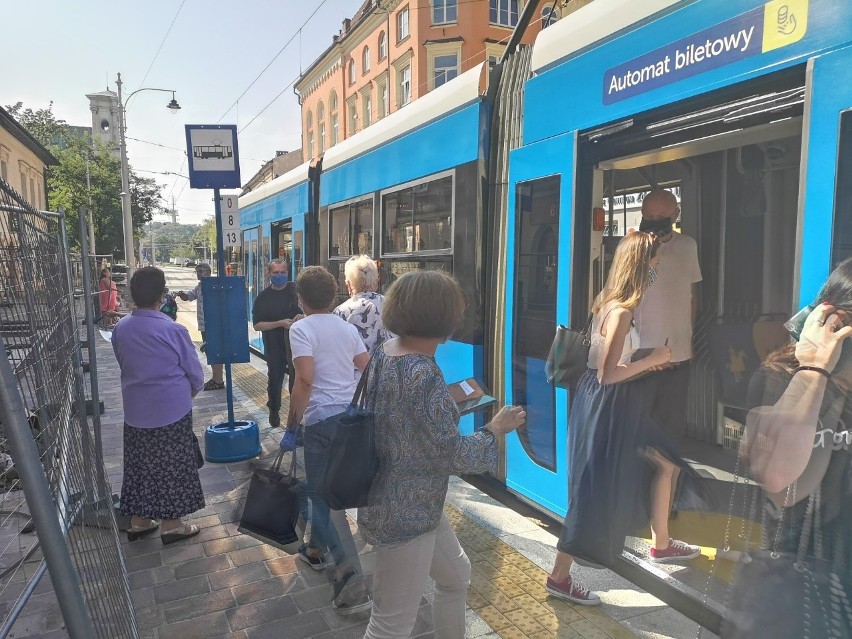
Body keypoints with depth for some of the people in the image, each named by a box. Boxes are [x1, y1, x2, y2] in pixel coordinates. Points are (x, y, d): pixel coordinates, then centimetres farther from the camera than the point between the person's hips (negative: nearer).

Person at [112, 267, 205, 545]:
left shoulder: (120, 328, -4)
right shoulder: (173, 330, -19)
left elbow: (124, 365, 10)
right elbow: (194, 370, -10)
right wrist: (192, 390, 11)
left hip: (135, 411, 5)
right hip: (172, 410, -5)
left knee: (139, 463, 18)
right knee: (172, 467, 8)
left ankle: (138, 521, 31)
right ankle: (171, 525, 19)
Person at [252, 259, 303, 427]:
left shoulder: (295, 290, 2)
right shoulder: (263, 297, -2)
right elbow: (257, 325, -5)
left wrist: (302, 316, -12)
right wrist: (280, 323, -17)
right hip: (274, 347, -1)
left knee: (297, 379, 5)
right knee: (274, 380, 9)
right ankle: (274, 412, 29)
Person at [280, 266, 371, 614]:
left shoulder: (302, 328, -8)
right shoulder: (348, 328, 10)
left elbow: (305, 380, -18)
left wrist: (290, 426, -11)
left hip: (323, 418, -7)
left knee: (324, 496, 1)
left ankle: (352, 581, -5)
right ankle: (317, 549, 44)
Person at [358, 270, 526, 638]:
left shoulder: (385, 352, 0)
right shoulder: (424, 375, -28)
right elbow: (454, 456, -21)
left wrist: (449, 404, 14)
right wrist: (496, 429, -7)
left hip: (412, 507, 10)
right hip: (405, 515, -9)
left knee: (456, 575, 28)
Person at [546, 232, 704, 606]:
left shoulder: (608, 303, 6)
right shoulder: (621, 312, -23)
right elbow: (607, 374, -26)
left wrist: (644, 363, 11)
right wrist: (651, 360, -17)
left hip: (612, 404, 10)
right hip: (605, 405, -10)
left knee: (665, 462, 23)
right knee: (596, 493, 0)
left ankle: (661, 544, 42)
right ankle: (559, 578, 14)